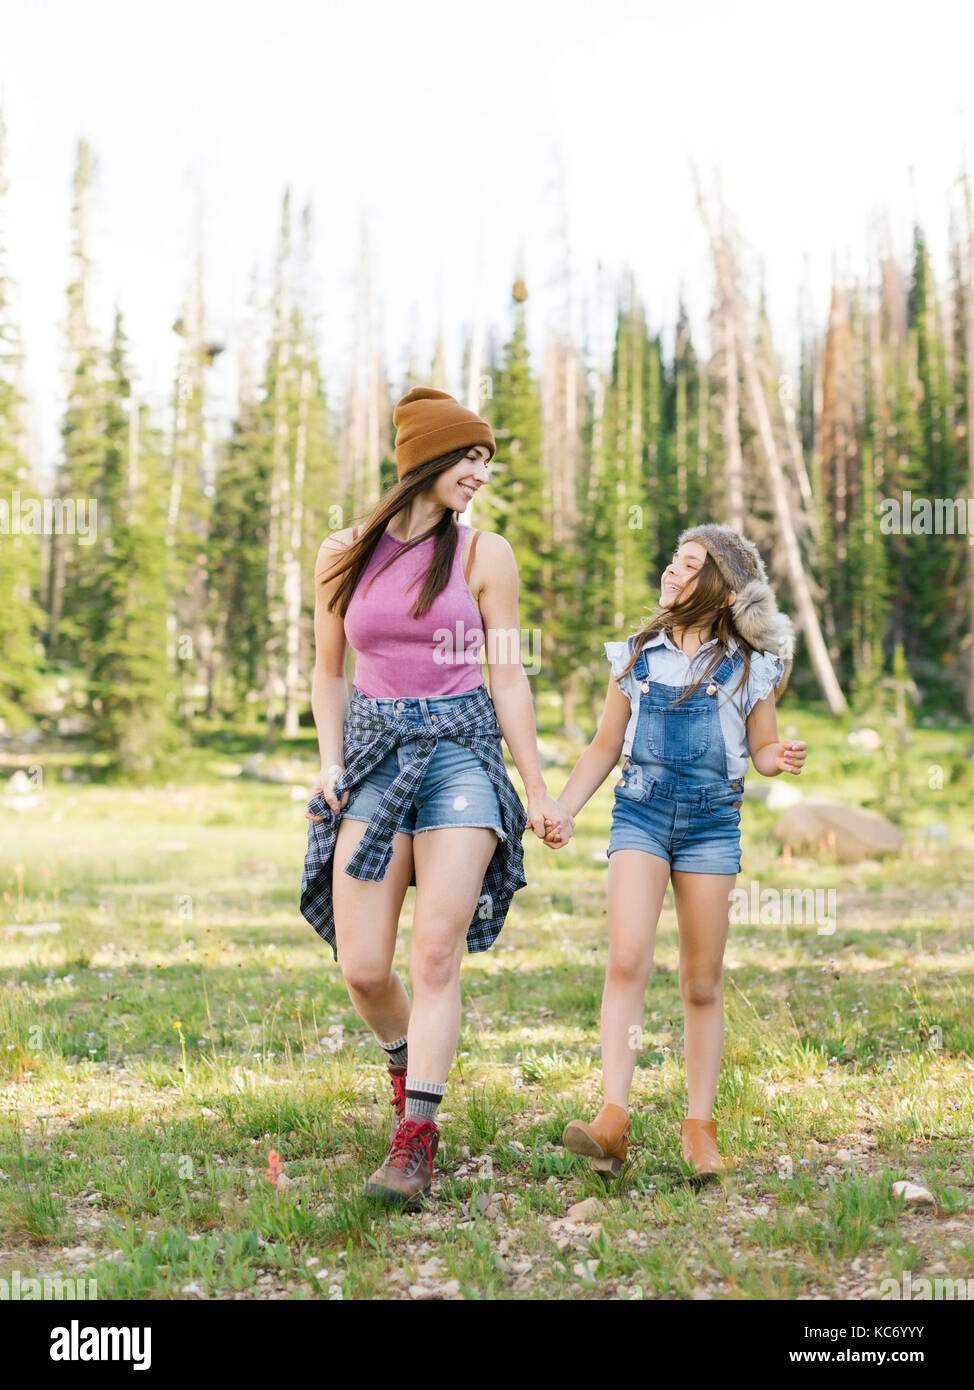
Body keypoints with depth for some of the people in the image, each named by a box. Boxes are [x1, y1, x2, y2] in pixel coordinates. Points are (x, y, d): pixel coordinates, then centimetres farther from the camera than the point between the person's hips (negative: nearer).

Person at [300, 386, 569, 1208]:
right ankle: (405, 1062, 30)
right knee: (363, 969, -3)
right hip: (375, 752, 2)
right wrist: (330, 767, 3)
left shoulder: (484, 554, 3)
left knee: (437, 954, -12)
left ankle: (414, 1144, -6)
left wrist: (538, 793, 4)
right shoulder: (344, 555, 7)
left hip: (461, 749, -1)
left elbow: (508, 678, 4)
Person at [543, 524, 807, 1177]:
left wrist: (782, 758, -13)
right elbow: (605, 747, 15)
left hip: (712, 819, 0)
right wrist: (562, 810, 5)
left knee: (703, 982, 4)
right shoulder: (636, 655, 11)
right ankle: (613, 1119, -19)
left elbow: (762, 749, 11)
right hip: (641, 810, 1)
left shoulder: (747, 665, 6)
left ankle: (700, 1127, 13)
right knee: (627, 959, -17)